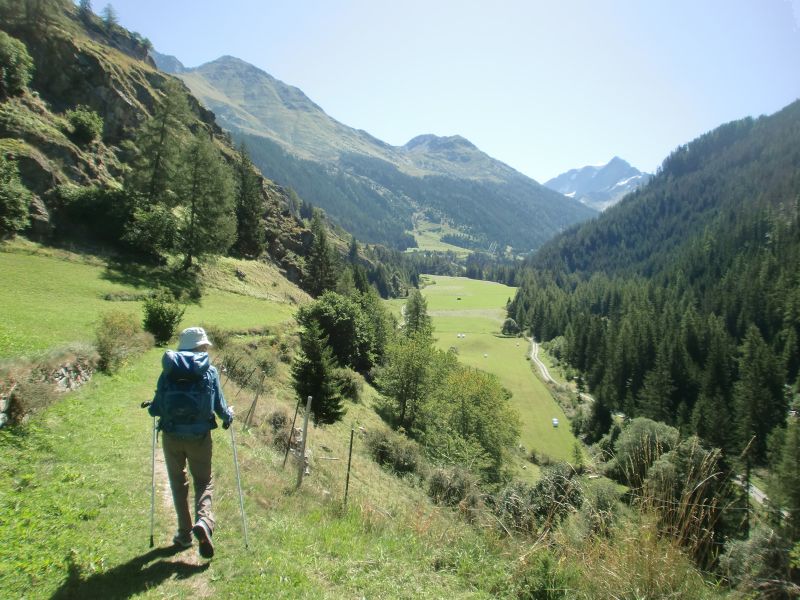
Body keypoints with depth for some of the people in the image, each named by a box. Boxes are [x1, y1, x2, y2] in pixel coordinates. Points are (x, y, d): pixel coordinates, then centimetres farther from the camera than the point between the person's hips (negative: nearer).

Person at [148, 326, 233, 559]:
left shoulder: (168, 373, -3)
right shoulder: (209, 372, -5)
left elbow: (155, 409, -1)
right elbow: (220, 406, -3)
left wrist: (152, 407, 23)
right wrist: (228, 416, 19)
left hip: (171, 436, 1)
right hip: (199, 437, -1)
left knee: (178, 483, 18)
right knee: (204, 481, 14)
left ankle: (185, 533, 22)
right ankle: (203, 520, -11)